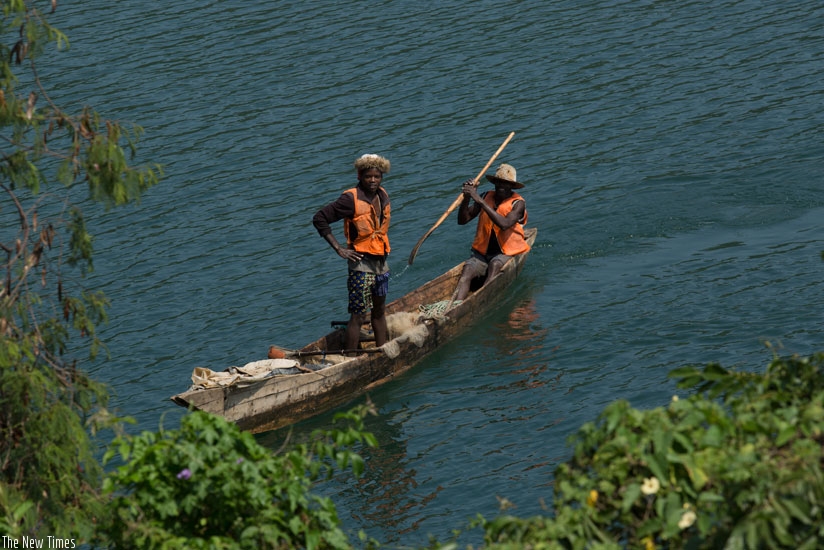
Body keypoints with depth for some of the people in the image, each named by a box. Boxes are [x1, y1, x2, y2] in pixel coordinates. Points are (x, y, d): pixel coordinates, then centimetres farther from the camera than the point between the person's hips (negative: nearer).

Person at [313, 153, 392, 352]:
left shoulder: (383, 196, 6)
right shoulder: (351, 199, -16)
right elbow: (319, 218, -16)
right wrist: (339, 249, -17)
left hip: (381, 261, 8)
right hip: (361, 263, -8)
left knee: (379, 311, 19)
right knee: (358, 316, -8)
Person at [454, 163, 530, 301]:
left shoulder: (518, 203, -7)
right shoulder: (487, 197, 6)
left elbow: (504, 224, -27)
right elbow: (462, 220, 4)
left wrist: (480, 201, -29)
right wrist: (467, 197, -14)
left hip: (507, 253, -3)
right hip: (482, 251, 3)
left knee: (495, 264, -36)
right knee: (467, 270, -26)